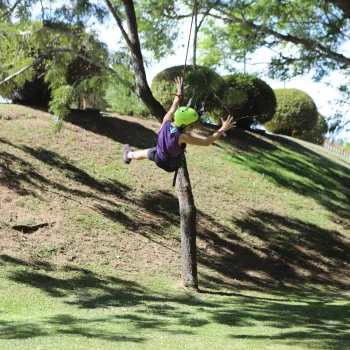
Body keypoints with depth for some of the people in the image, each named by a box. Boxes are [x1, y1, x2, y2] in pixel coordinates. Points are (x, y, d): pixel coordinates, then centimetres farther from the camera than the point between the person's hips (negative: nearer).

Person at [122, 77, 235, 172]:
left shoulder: (166, 122, -28)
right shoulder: (181, 137, -38)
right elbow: (206, 142, -29)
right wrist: (222, 129, -23)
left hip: (158, 157, 11)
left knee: (145, 153, 36)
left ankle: (128, 155, 62)